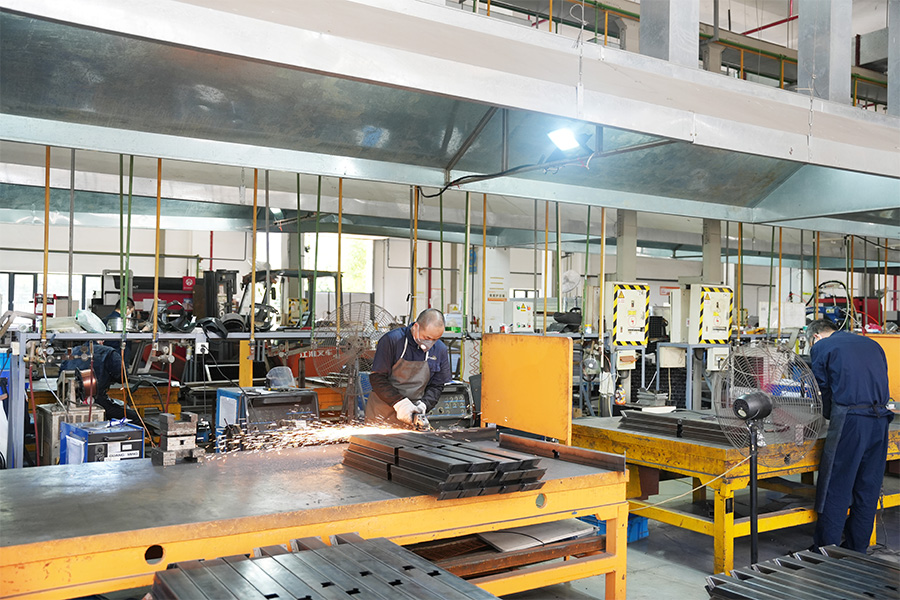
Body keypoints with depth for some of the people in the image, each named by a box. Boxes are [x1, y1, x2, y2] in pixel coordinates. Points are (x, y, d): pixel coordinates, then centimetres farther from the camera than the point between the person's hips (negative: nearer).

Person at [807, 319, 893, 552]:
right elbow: (882, 381, 21)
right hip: (880, 418, 6)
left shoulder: (821, 347, 7)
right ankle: (857, 549, 21)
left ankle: (825, 548, 5)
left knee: (835, 487, 0)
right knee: (868, 487, 12)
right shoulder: (872, 344, 24)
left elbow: (823, 390, 7)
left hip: (850, 418, -6)